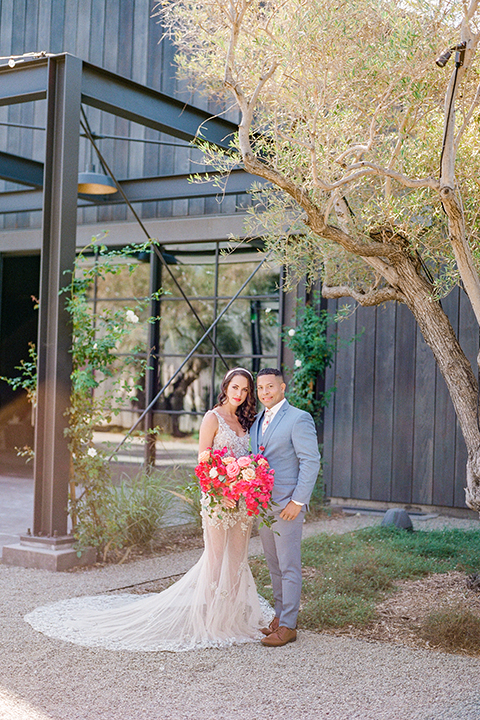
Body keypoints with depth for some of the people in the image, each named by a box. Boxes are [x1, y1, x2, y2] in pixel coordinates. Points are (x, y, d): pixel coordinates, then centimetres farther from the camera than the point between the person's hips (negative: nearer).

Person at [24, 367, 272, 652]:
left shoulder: (245, 422, 13)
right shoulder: (213, 418, -6)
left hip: (242, 499, 6)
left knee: (237, 558, 10)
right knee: (217, 558, -3)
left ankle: (234, 616, 20)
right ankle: (211, 621, 7)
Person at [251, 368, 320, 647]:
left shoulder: (298, 419, -9)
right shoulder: (257, 421, 15)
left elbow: (311, 461, -13)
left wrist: (298, 501, -17)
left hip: (286, 505, -8)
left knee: (289, 566, -2)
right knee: (274, 564, 15)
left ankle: (288, 625, 5)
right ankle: (280, 616, 26)